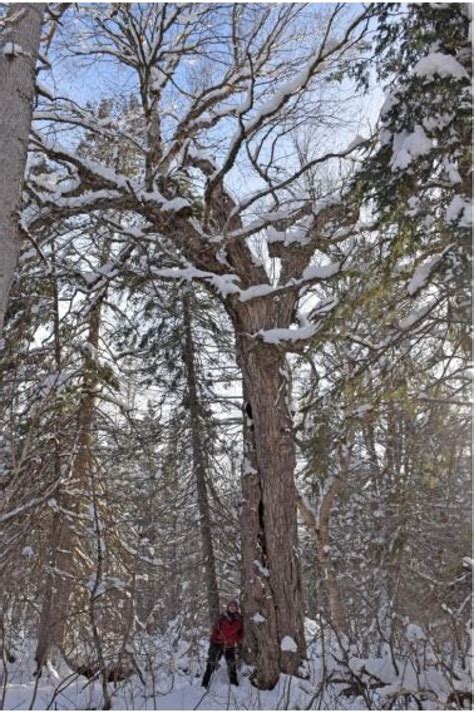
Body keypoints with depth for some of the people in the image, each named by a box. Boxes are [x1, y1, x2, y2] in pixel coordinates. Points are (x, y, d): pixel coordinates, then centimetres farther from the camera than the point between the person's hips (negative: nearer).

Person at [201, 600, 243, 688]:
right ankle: (205, 683, 5)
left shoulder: (239, 620, -1)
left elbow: (241, 632, 12)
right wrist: (212, 641, -11)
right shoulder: (222, 618, -8)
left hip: (230, 645, 2)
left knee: (232, 664, 5)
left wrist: (237, 641, 2)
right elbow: (215, 629, -6)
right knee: (212, 663, -2)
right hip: (218, 643, -2)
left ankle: (234, 683, 20)